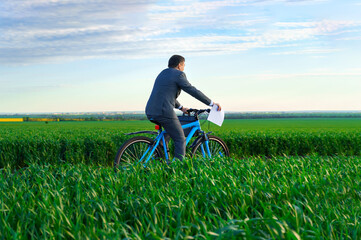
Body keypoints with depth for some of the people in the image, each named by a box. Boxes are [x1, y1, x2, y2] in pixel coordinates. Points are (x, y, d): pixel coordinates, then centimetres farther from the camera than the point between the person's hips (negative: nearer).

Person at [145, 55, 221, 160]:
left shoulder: (163, 73, 23)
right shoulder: (178, 74, -2)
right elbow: (193, 91, -5)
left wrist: (181, 108, 39)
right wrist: (212, 103, 1)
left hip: (150, 112, 9)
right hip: (164, 112, -9)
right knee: (180, 140, 1)